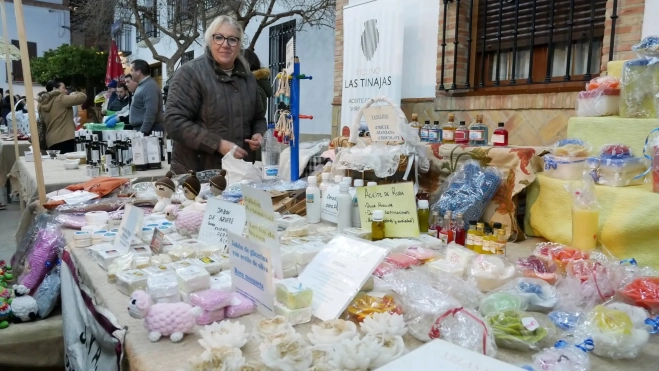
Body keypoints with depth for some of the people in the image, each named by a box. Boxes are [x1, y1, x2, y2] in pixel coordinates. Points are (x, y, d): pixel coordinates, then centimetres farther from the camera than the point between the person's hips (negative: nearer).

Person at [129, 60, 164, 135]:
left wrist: (143, 132, -27)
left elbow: (151, 113, -25)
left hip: (149, 132, -10)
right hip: (140, 130, 10)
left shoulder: (149, 86, -16)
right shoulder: (142, 85, 18)